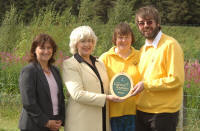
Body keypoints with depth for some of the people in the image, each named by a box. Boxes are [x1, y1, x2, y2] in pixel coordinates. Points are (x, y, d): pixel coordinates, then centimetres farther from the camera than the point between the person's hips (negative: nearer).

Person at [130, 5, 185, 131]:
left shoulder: (170, 45, -10)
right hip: (142, 111, 7)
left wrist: (146, 85, -17)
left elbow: (176, 80, -17)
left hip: (163, 114, -7)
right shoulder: (143, 49, 13)